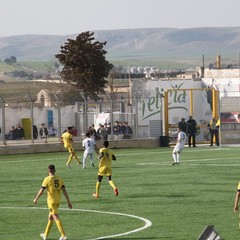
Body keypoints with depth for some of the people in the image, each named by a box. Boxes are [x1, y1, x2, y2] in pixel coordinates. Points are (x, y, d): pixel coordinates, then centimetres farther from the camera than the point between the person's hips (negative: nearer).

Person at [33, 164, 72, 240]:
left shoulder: (47, 179, -11)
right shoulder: (59, 179, 3)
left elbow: (41, 190, -9)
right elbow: (64, 191, 0)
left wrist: (36, 199, 5)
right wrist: (69, 202, 2)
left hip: (51, 201, -6)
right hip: (57, 201, 6)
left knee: (56, 218, -9)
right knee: (50, 217, 18)